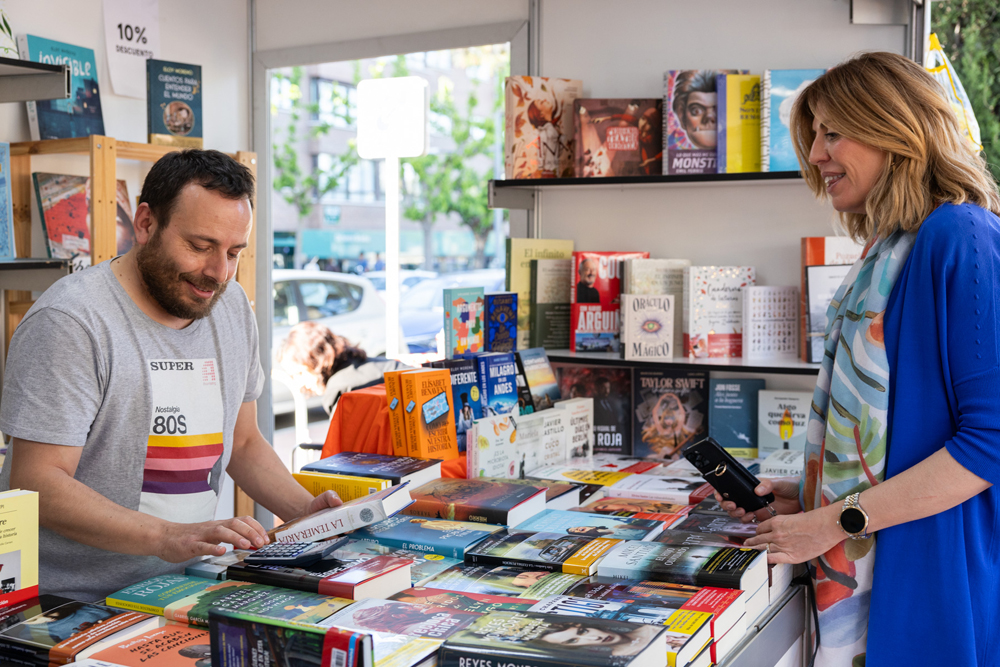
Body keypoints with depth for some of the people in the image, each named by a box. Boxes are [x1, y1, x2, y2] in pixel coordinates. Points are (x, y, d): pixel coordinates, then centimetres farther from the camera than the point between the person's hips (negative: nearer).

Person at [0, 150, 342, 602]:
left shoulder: (232, 307, 9)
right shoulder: (69, 321, -15)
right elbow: (37, 482, -19)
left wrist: (307, 512, 3)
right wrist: (166, 538, -30)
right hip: (70, 606, -6)